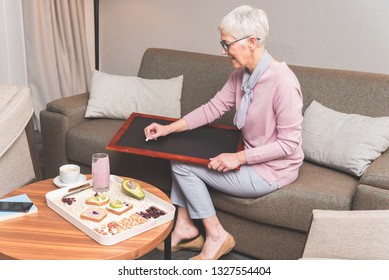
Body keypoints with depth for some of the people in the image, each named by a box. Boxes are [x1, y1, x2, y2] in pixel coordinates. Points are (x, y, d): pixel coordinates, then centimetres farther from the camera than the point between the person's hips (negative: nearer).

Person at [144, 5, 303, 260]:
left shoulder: (282, 81, -26)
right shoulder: (241, 74, -1)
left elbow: (289, 144, -23)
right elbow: (213, 108, 4)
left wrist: (238, 158, -25)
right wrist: (168, 129, -4)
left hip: (272, 170, -8)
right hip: (249, 158, 8)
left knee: (182, 164, -8)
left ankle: (216, 236, 5)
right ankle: (185, 227, 12)